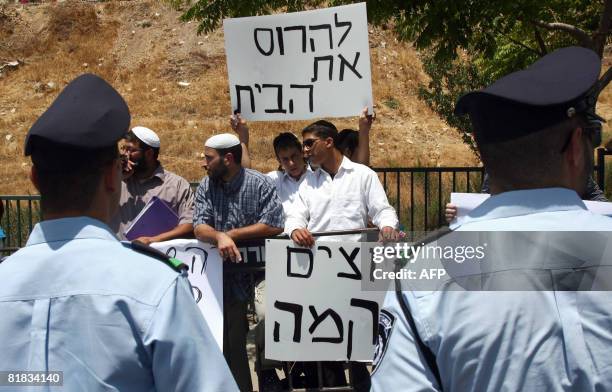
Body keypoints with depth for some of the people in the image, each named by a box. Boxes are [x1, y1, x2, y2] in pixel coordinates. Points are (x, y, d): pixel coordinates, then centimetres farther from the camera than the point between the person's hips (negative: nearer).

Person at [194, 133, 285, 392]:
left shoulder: (259, 184, -6)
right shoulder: (205, 187, 6)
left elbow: (274, 226, -14)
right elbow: (200, 228, -4)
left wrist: (231, 235, -12)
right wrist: (219, 237, -27)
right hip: (223, 276, 4)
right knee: (229, 341, 5)